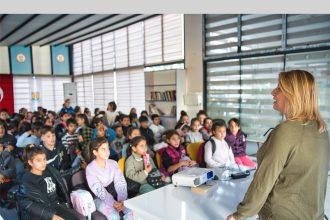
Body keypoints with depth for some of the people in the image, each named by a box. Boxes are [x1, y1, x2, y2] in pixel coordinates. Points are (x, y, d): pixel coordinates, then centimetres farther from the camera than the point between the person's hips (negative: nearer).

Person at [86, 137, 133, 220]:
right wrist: (113, 203, -27)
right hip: (100, 199, -3)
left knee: (131, 211, -21)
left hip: (115, 196, 4)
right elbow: (99, 190, -17)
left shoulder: (113, 163, 2)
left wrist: (121, 200, -22)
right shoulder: (90, 168, -11)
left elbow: (120, 183, -6)